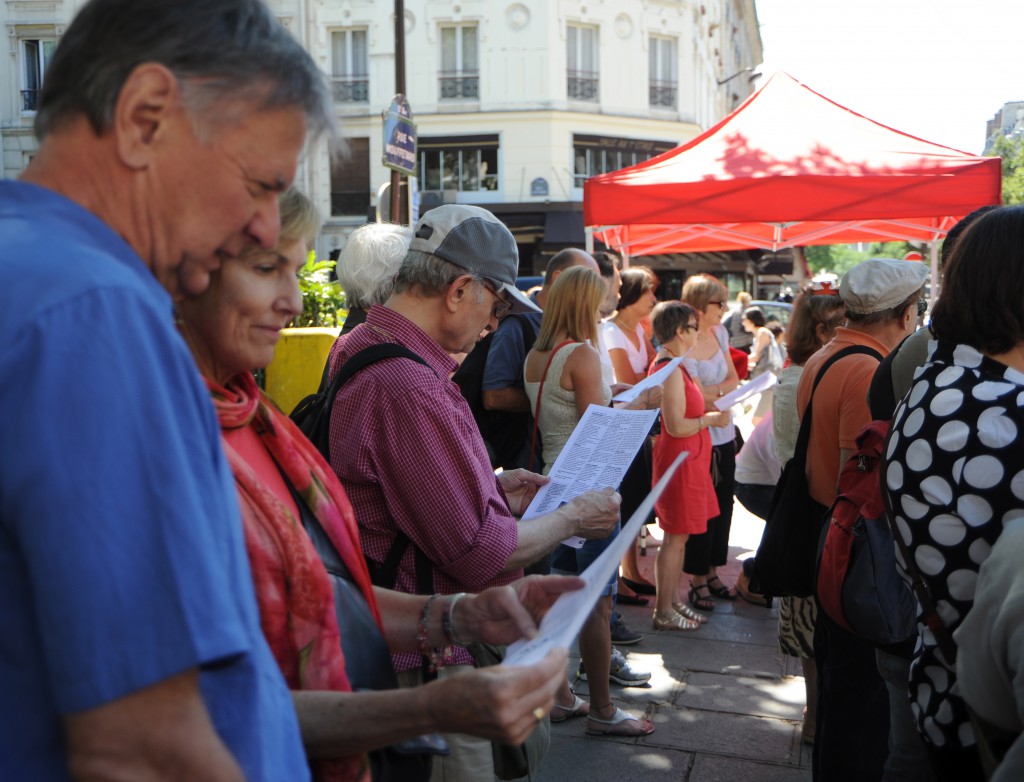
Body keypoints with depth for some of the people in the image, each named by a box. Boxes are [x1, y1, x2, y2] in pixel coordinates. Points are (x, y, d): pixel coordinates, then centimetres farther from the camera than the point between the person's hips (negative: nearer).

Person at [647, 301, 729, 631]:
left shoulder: (669, 363, 13)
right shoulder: (671, 369, -20)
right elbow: (676, 426, -24)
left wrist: (707, 413, 12)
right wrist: (710, 419, -12)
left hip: (687, 459, 11)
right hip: (680, 459, -11)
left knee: (678, 537, 16)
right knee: (675, 538, -2)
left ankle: (674, 601, 26)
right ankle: (664, 612, 7)